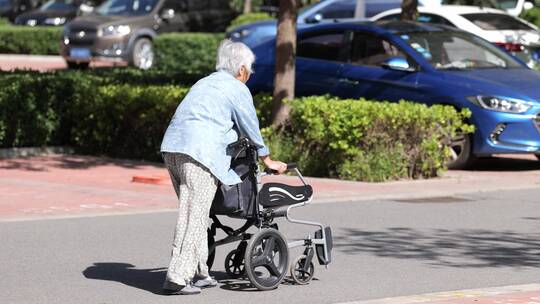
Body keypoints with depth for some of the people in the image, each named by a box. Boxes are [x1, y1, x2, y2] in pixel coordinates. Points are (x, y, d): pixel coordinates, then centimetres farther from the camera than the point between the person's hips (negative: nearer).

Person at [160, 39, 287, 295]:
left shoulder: (205, 83, 27)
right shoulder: (238, 90, 3)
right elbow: (251, 128, 8)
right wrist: (268, 160, 23)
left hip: (172, 147, 8)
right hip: (199, 154, -8)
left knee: (193, 213, 14)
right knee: (195, 216, -8)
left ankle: (198, 273, 17)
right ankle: (177, 278, -12)